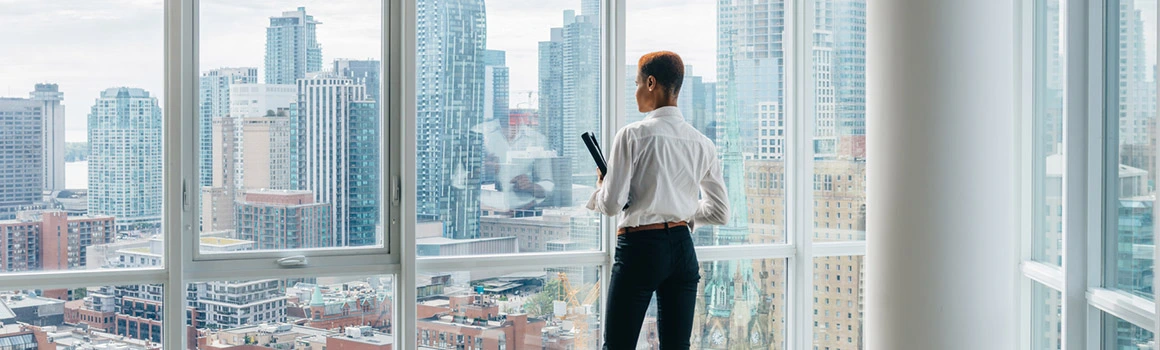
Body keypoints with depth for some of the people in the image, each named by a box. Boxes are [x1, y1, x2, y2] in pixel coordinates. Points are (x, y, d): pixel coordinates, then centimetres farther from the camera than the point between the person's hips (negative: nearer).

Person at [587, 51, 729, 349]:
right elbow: (720, 213, 10)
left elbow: (611, 205, -12)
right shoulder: (701, 143, 6)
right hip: (683, 249, 5)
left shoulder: (632, 135, -10)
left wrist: (601, 185, 8)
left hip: (639, 248, -5)